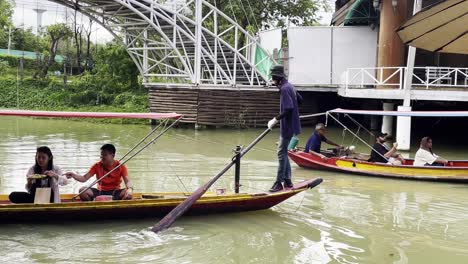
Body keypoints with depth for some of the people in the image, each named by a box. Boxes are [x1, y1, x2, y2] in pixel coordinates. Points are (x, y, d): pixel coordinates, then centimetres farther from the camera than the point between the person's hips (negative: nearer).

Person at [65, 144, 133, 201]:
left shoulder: (120, 166, -4)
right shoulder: (97, 166, 1)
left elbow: (127, 181, -13)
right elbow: (84, 178, -4)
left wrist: (130, 189, -37)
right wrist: (74, 175, -25)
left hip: (115, 193, -2)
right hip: (100, 192, 2)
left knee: (128, 194, -34)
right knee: (83, 190, -24)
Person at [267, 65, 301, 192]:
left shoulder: (284, 89, -19)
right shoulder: (289, 86, 12)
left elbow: (288, 108, -27)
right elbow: (299, 99, 23)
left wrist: (276, 119, -23)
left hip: (287, 126, -10)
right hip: (288, 125, 10)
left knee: (281, 153, -6)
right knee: (283, 152, 14)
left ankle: (279, 183, -1)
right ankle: (287, 181, 19)